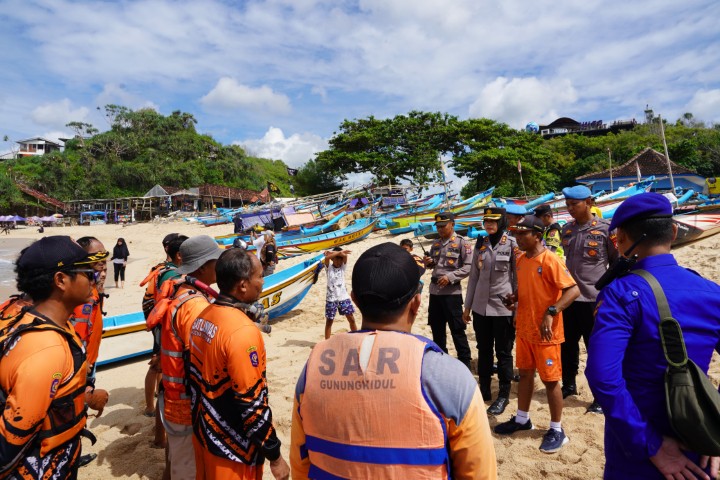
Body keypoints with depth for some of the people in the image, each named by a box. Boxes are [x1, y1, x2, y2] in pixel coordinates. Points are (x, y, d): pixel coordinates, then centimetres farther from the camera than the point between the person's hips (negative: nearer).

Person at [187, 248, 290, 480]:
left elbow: (196, 378, 7)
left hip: (204, 434, 8)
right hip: (233, 449, -7)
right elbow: (251, 404, -25)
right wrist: (275, 455, -14)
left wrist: (202, 425, 19)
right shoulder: (243, 331, -28)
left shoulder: (203, 317, -2)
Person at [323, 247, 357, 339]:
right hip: (331, 299, -2)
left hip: (343, 297, 2)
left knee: (351, 319, 5)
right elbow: (327, 258, -24)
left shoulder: (343, 267, 1)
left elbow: (345, 255, -17)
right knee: (329, 321, 7)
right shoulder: (329, 267, -3)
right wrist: (338, 252, -27)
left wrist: (333, 252, -16)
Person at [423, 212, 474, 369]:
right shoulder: (435, 244, 12)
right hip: (434, 291, 7)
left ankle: (465, 363, 13)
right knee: (437, 328, 16)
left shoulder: (462, 243, -7)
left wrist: (450, 277, -21)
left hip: (452, 292, -6)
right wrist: (428, 262, -1)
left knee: (457, 330, 1)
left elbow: (468, 267, -13)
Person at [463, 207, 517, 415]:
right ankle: (484, 390, 28)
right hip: (481, 306, 4)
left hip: (504, 307, -4)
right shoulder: (480, 244, 6)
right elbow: (474, 276, 10)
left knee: (503, 352, 6)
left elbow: (518, 277, -4)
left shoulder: (512, 244, -6)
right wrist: (467, 306, 10)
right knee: (483, 351, 14)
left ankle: (503, 395, 20)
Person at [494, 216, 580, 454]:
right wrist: (515, 297, 0)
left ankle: (557, 430, 21)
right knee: (525, 374, 18)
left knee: (550, 380, 5)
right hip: (524, 329, 8)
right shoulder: (521, 259, 7)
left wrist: (551, 313, -31)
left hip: (546, 333, -8)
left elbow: (573, 290, -23)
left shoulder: (550, 260, -18)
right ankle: (522, 419, 34)